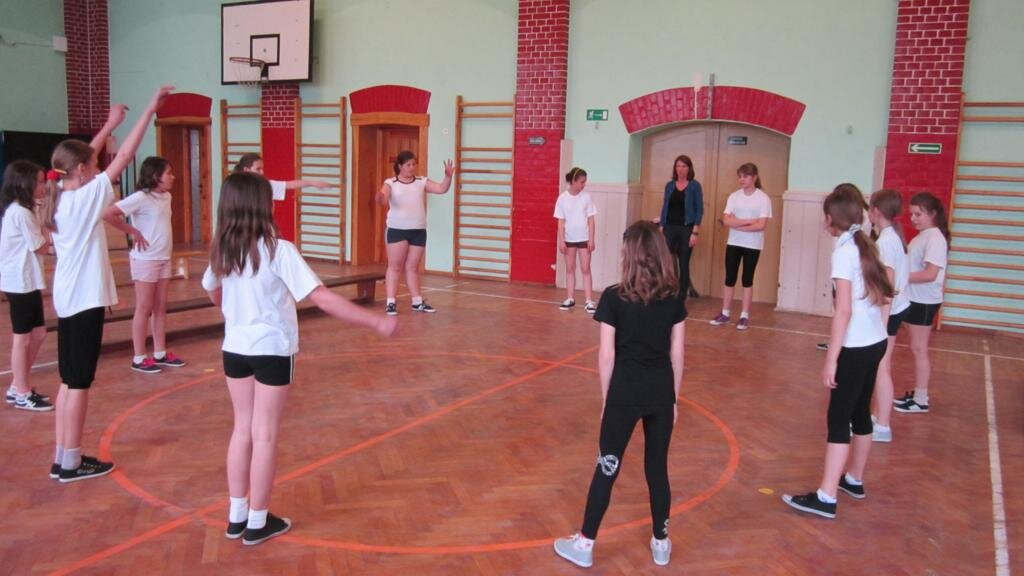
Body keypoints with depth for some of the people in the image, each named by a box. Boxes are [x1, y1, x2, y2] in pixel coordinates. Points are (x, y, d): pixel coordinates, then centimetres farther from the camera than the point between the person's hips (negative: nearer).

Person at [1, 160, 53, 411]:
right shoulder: (21, 212, -17)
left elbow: (34, 243, 7)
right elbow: (39, 247, -12)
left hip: (26, 281, 10)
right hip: (20, 282, -10)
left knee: (38, 333, 14)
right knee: (23, 337, 0)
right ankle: (22, 394, 10)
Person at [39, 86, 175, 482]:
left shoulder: (59, 199, 6)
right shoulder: (86, 196, -14)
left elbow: (80, 158, 22)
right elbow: (124, 157, -15)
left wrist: (109, 125, 27)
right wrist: (149, 110, -11)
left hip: (68, 300, 9)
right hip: (85, 301, -9)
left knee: (69, 381, 14)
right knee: (79, 383, 0)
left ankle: (63, 458, 21)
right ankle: (71, 462, 9)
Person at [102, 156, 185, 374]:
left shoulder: (166, 197, 7)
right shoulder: (140, 198, -16)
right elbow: (108, 214, -23)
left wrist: (165, 244, 3)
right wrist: (133, 232, -16)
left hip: (164, 259, 7)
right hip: (145, 260, -7)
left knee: (161, 307, 12)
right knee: (144, 309, 0)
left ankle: (160, 353, 21)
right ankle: (139, 358, 9)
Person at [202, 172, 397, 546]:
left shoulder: (221, 250, 0)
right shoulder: (278, 251, -19)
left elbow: (212, 292, 18)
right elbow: (321, 298, -25)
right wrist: (376, 322, -23)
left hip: (235, 348, 6)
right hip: (272, 350, -5)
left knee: (242, 429, 16)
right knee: (265, 435, 5)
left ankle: (237, 516, 26)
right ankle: (258, 522, 17)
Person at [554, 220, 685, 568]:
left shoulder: (614, 298, -10)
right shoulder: (674, 298, 0)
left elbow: (607, 355, -9)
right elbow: (677, 354, 3)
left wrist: (606, 399, 2)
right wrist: (674, 398, 13)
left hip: (625, 394, -3)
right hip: (661, 394, 3)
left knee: (607, 468, 6)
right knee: (657, 467, 15)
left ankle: (584, 545, 17)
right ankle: (661, 543, 28)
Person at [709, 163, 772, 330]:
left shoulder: (763, 198, -8)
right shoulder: (734, 196, 1)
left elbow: (761, 225, -16)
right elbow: (726, 220, -9)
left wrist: (736, 224, -13)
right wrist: (749, 221, -16)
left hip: (752, 245, -3)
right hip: (733, 243, 3)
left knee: (747, 279, 5)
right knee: (729, 278, 5)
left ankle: (744, 316, 12)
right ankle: (724, 313, 15)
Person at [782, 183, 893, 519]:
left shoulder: (844, 252, -16)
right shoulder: (867, 247, 9)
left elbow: (844, 310, -20)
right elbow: (884, 300, 14)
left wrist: (831, 360, -18)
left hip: (856, 348, -8)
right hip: (876, 343, 9)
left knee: (838, 419, -5)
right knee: (860, 413, 19)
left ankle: (826, 498, -2)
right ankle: (854, 480, 33)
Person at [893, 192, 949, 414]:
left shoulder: (934, 238, -18)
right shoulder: (922, 236, 10)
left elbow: (930, 274, -25)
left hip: (924, 302, -9)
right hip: (914, 299, 9)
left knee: (919, 349, -1)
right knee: (916, 349, 15)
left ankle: (921, 400, 7)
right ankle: (917, 394, 24)